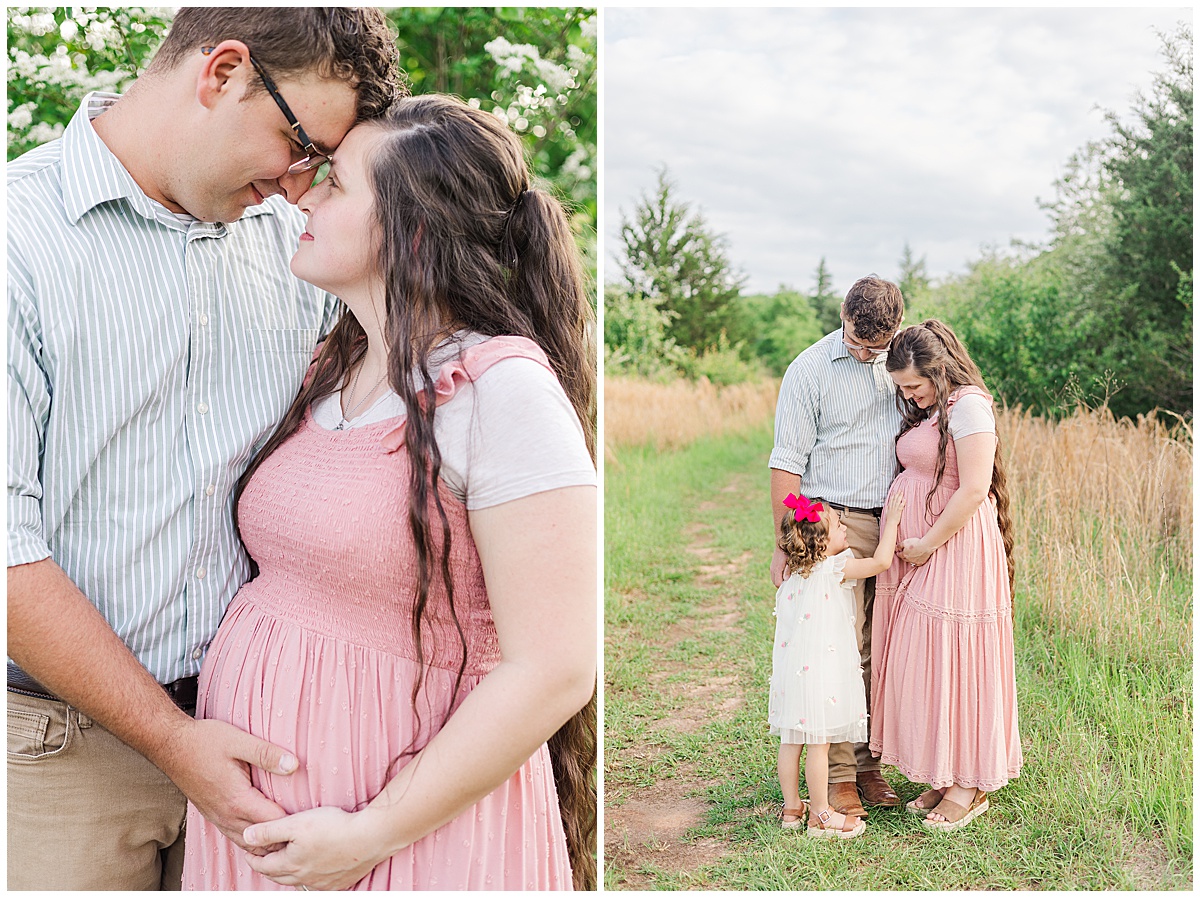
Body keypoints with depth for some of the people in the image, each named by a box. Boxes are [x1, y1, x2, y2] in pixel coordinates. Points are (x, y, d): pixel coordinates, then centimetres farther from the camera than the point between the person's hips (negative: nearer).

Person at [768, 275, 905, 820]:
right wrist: (785, 544, -10)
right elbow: (787, 463, -6)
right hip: (835, 524, -5)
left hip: (890, 526, 5)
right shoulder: (810, 370, -4)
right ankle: (838, 775, 3)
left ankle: (867, 764, 17)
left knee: (876, 652, 7)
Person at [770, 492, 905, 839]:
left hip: (790, 669, 7)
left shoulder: (792, 574, 8)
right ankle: (820, 815, 11)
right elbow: (881, 561, -12)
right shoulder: (836, 569, -12)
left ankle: (791, 808, 25)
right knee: (818, 744, 1)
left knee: (791, 741, 13)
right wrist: (891, 521, -2)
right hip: (819, 672, -7)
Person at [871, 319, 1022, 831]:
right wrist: (906, 546, 8)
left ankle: (970, 785, 11)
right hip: (915, 551, 9)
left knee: (953, 657, -2)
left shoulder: (968, 404, -13)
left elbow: (974, 490, -20)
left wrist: (927, 543, -15)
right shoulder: (925, 412, 15)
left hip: (954, 552, -9)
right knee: (919, 659, 10)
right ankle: (941, 776, 21)